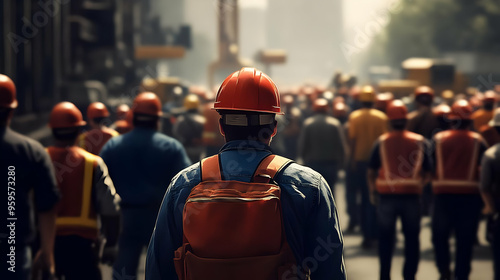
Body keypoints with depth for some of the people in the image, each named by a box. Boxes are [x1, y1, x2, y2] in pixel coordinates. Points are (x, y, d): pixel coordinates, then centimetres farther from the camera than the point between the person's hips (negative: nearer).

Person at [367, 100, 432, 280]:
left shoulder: (381, 142, -3)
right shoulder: (419, 141, -1)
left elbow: (371, 172, -2)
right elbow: (428, 172, 1)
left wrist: (372, 191, 11)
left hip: (386, 195, 0)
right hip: (412, 195, 0)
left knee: (385, 238, 10)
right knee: (411, 238, 10)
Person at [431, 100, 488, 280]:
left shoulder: (438, 139, 0)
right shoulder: (478, 141, -2)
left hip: (443, 193, 0)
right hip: (470, 195, 0)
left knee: (440, 234, 15)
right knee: (465, 238, 7)